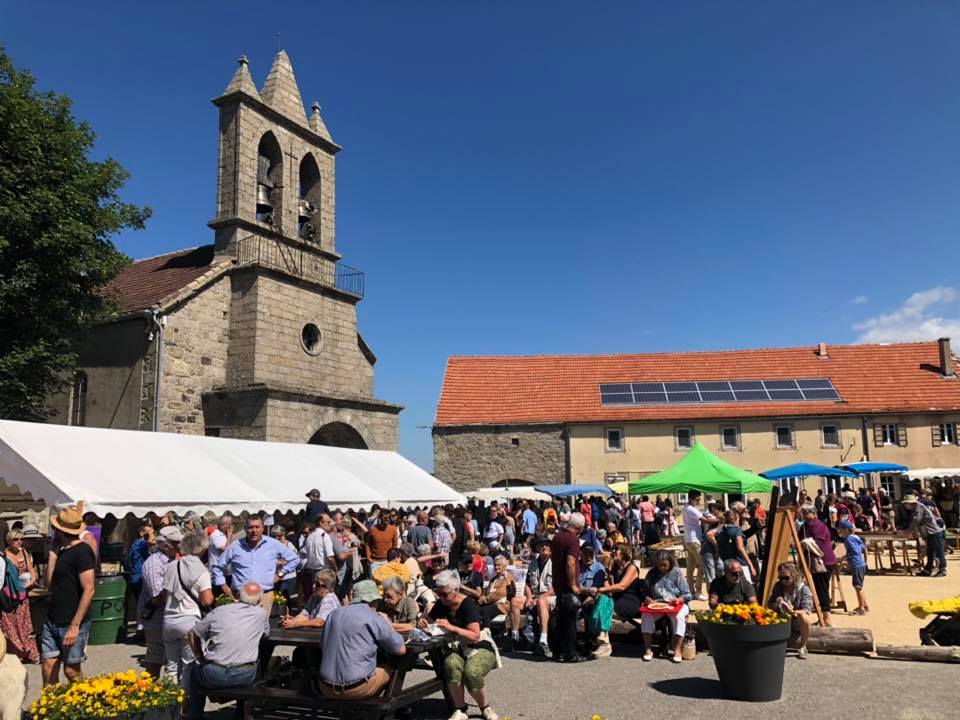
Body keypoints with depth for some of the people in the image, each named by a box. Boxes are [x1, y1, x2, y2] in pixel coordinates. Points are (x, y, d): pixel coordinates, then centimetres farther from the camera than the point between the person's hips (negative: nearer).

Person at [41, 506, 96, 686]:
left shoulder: (82, 551, -14)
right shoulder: (62, 551, 12)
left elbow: (88, 590, -19)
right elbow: (50, 583, 6)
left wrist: (75, 625, -21)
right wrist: (53, 552, 2)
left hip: (72, 624, -7)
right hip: (53, 621, 7)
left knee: (71, 671, 2)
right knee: (48, 668, 7)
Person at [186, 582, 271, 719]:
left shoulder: (219, 611, 2)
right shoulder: (262, 614, 0)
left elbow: (191, 634, 10)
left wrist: (200, 658, 20)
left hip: (214, 677, 0)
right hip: (244, 677, 0)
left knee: (195, 670, 32)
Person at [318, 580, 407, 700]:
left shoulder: (333, 614, 7)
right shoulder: (374, 619, -9)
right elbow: (401, 650, -3)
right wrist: (387, 624, 13)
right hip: (356, 689, -5)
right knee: (390, 669, 19)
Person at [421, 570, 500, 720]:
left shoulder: (467, 605, -15)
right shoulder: (441, 604, 2)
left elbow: (475, 636, -22)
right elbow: (428, 621, 17)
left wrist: (452, 627, -33)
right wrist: (422, 622, -8)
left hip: (480, 648, -4)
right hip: (457, 649, 4)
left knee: (471, 671, -36)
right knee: (451, 664, -33)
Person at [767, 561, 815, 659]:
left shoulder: (803, 588, -15)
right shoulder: (777, 587, -3)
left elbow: (807, 609, -25)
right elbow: (769, 605, -3)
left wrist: (793, 612, -45)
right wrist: (776, 604, -26)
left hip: (798, 621, -2)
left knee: (804, 617, -37)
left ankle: (803, 648, -14)